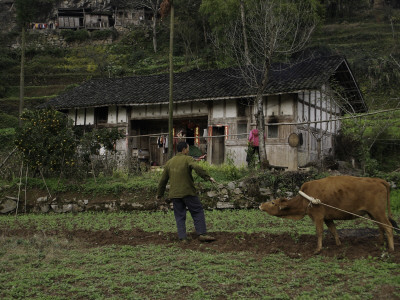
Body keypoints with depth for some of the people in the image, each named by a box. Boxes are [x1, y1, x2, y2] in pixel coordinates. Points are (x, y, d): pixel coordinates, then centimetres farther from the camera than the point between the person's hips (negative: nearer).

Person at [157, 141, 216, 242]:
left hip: (174, 194, 5)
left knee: (180, 216, 9)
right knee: (198, 212, 5)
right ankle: (202, 234, -1)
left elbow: (163, 180, 15)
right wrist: (208, 177, -27)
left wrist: (159, 194, 22)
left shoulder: (169, 162, 12)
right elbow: (197, 168, -25)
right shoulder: (188, 159, -4)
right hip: (188, 192, -5)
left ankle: (183, 238, 2)